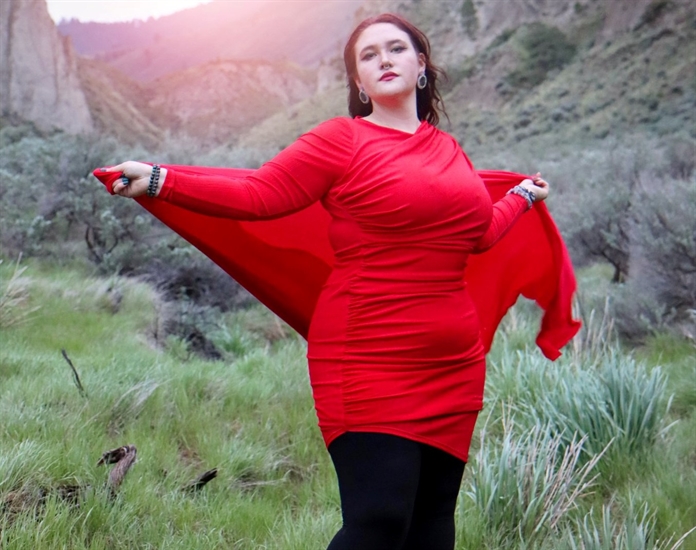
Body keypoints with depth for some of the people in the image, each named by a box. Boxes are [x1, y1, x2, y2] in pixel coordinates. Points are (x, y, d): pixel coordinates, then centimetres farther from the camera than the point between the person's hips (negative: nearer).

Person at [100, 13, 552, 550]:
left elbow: (482, 233, 27)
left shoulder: (448, 150, 16)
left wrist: (523, 194, 44)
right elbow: (258, 195, -9)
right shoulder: (341, 140, -1)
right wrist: (159, 181, -19)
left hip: (454, 365, 6)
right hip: (370, 360, -6)